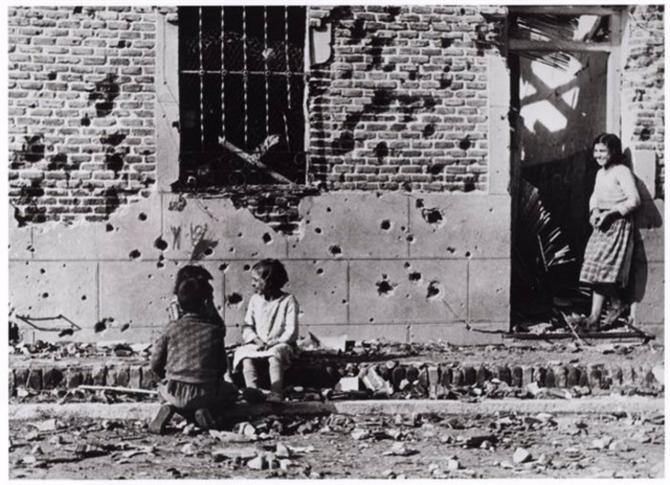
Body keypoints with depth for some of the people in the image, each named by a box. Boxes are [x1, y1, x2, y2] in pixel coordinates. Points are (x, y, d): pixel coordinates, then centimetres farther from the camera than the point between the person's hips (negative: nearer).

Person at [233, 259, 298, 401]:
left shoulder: (288, 301, -1)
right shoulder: (255, 300, 12)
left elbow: (291, 331, -7)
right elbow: (247, 326, 10)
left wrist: (275, 342, -19)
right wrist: (255, 339, -10)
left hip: (280, 343, -4)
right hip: (256, 344, 4)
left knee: (274, 355, -37)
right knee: (246, 355, -27)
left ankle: (276, 394, -44)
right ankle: (252, 390, -41)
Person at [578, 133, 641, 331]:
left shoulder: (622, 171, -12)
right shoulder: (600, 173, 15)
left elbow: (634, 200, -19)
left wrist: (610, 213, -19)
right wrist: (594, 211, 1)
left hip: (618, 224, -8)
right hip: (602, 225, 8)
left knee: (603, 268, -11)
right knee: (598, 270, 3)